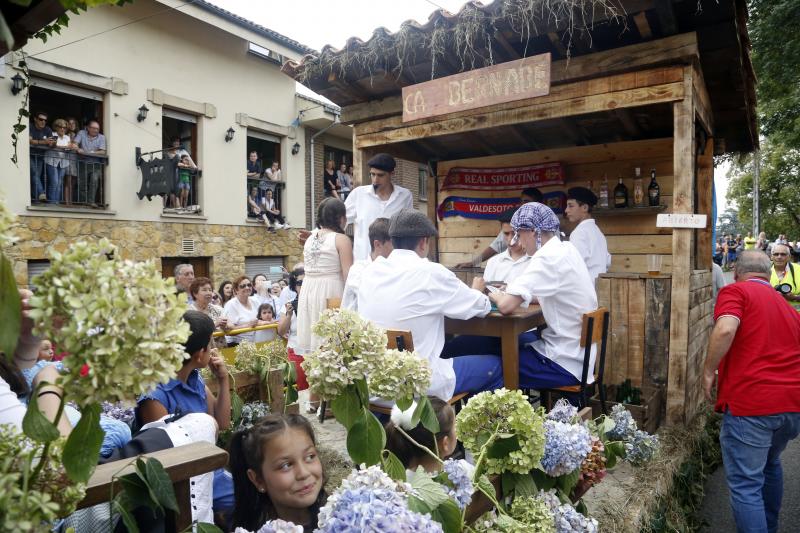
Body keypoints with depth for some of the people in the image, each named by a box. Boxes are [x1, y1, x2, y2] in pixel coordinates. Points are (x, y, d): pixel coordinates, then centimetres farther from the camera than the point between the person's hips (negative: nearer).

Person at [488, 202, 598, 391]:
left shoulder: (548, 258, -22)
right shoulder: (567, 249, 5)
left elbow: (506, 306, -28)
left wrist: (497, 296, -5)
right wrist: (510, 292, 4)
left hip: (565, 364, -8)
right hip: (575, 353, 8)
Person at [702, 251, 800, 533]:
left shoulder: (736, 291, -1)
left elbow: (726, 329, -21)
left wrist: (708, 371, -11)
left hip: (750, 402, -8)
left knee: (745, 485, 0)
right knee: (770, 465, 30)